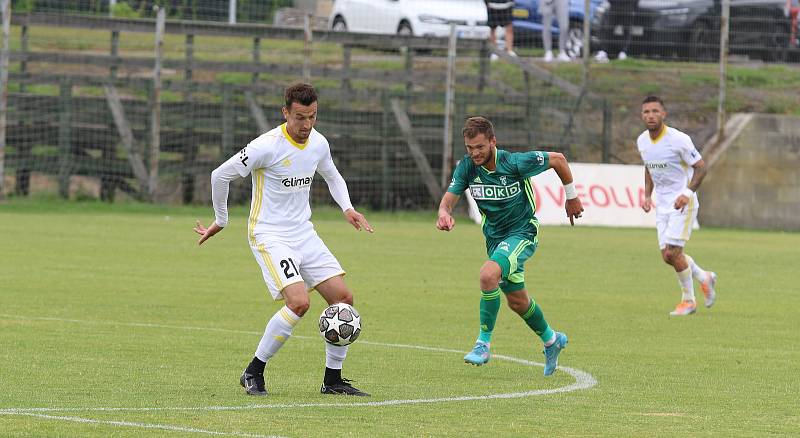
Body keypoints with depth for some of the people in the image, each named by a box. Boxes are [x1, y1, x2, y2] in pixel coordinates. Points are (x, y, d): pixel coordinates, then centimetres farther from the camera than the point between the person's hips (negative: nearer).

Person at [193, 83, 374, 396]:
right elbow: (220, 175, -9)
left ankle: (333, 379, 12)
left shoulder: (319, 144, 3)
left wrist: (347, 208, 8)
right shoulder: (267, 147, -19)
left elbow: (332, 176, 25)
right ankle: (253, 373, -9)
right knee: (299, 302, -24)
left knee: (343, 299, -1)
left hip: (303, 234, 7)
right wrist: (221, 221, 1)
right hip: (269, 236, -7)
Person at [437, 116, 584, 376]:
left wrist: (571, 197, 1)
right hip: (494, 237, 6)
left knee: (488, 274, -31)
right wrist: (444, 213, -39)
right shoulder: (467, 167, -11)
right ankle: (551, 340, 43)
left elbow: (557, 159, -9)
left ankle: (483, 344, -19)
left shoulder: (516, 163, -23)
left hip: (522, 232, -6)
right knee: (517, 301, 17)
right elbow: (449, 198, -14)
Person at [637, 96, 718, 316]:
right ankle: (705, 278, 30)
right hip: (662, 203, 7)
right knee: (667, 255, 4)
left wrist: (687, 193, -24)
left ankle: (688, 300, 5)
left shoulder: (678, 139, -18)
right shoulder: (642, 141, 3)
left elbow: (701, 167, -12)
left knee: (672, 252, -14)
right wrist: (647, 196, 8)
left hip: (682, 202, -7)